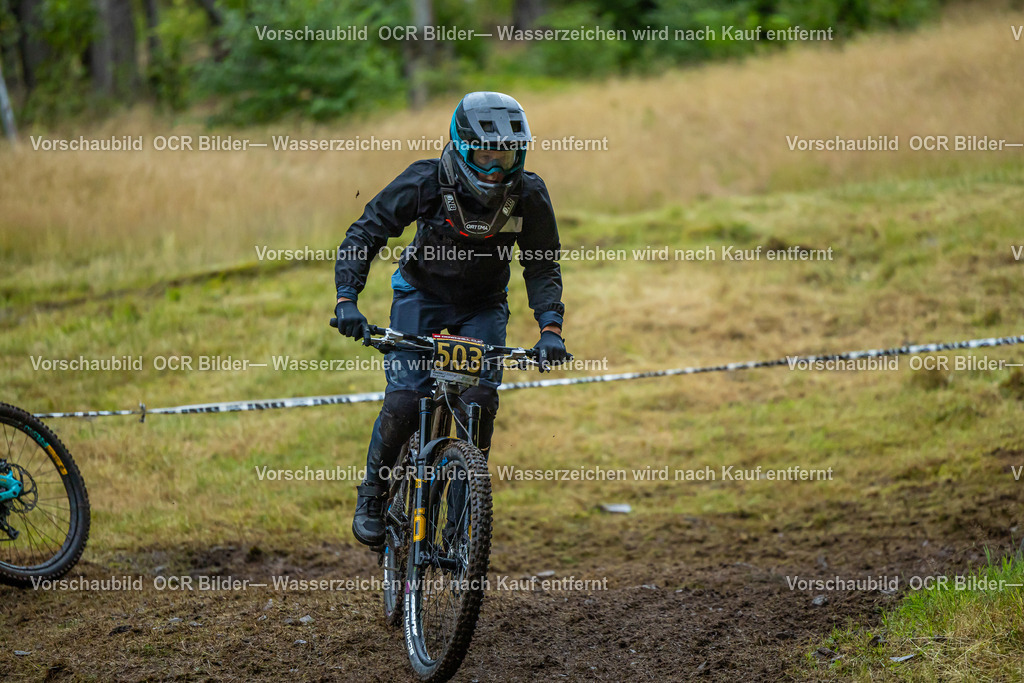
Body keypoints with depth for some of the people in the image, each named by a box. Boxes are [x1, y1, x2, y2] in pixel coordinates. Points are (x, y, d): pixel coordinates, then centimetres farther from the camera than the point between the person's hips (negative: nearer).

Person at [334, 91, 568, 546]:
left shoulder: (529, 195, -20)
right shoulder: (427, 181, -26)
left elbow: (542, 267, -10)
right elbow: (364, 234, -19)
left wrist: (550, 328, -25)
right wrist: (347, 300, -31)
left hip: (483, 304, 1)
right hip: (421, 293, -1)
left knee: (481, 398, -19)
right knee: (404, 401, -18)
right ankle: (372, 496, 6)